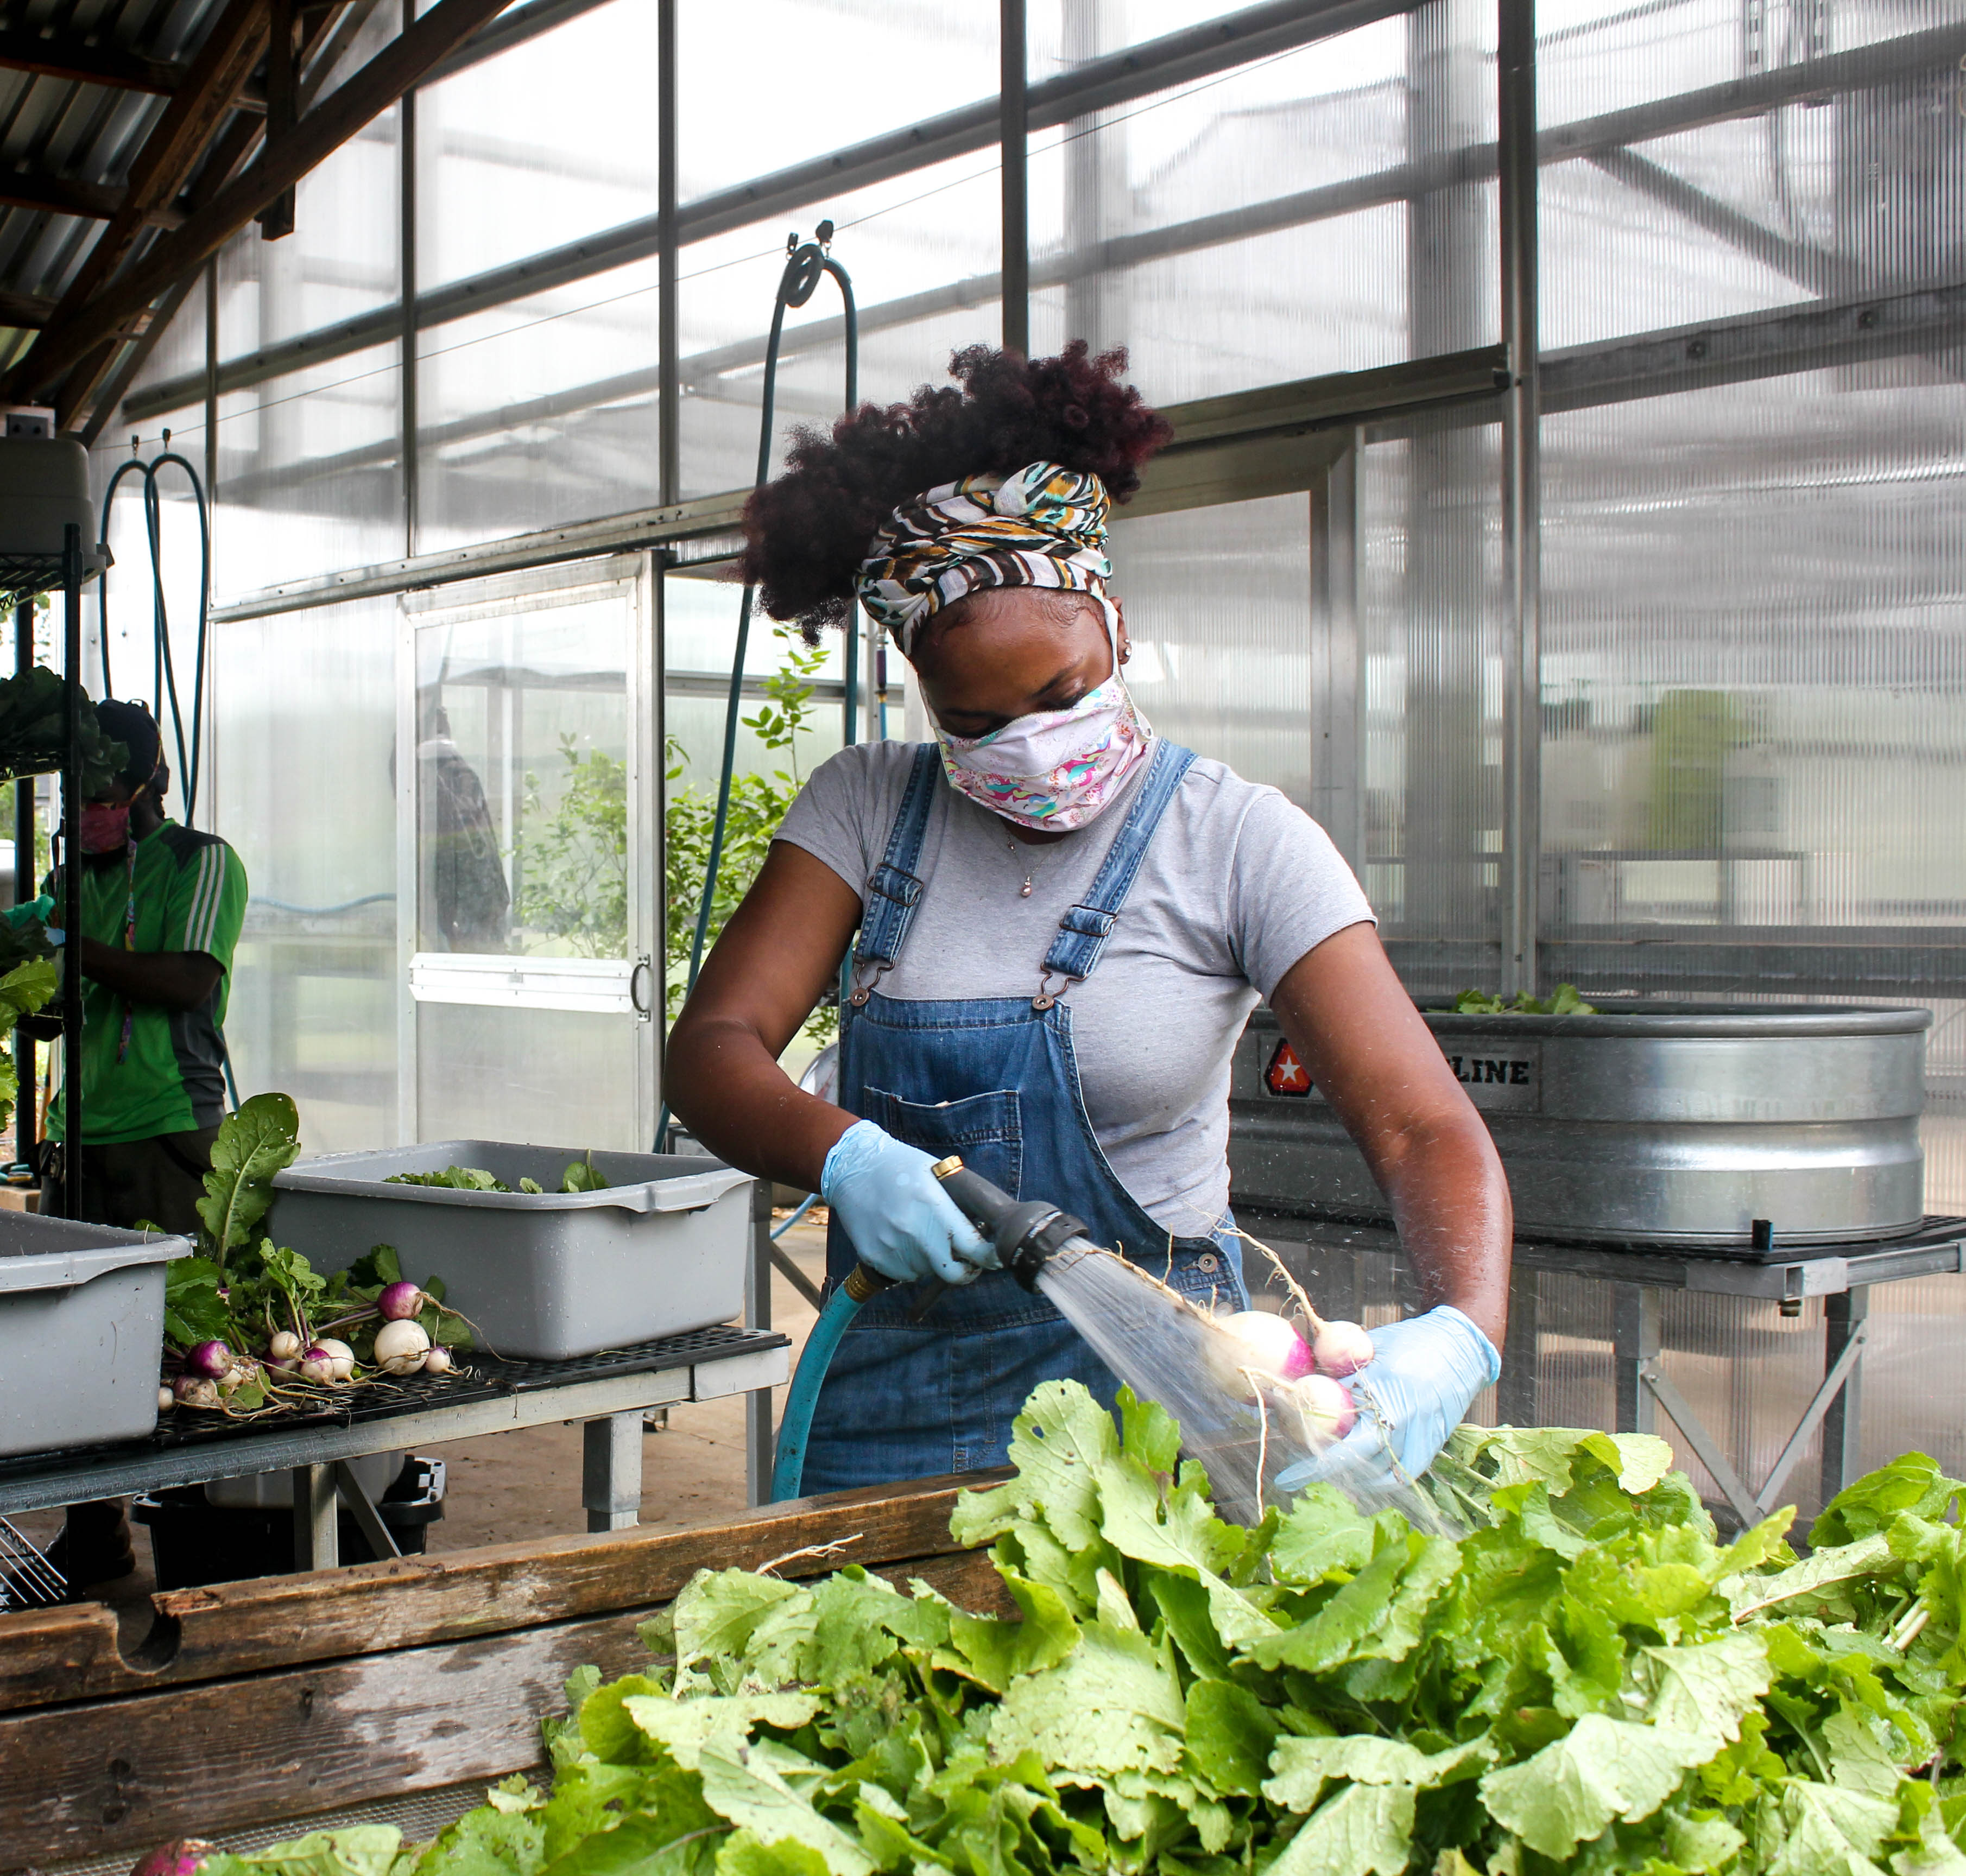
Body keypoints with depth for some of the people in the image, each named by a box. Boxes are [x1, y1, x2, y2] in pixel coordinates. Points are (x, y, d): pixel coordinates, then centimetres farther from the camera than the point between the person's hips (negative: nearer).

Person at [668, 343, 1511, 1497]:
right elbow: (714, 1047, -4)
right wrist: (840, 1154, -26)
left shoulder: (1238, 844, -7)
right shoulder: (869, 809, 2)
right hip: (898, 1396, 2)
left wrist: (1461, 1334, -33)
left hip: (1145, 1394, -2)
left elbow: (1424, 1129, -13)